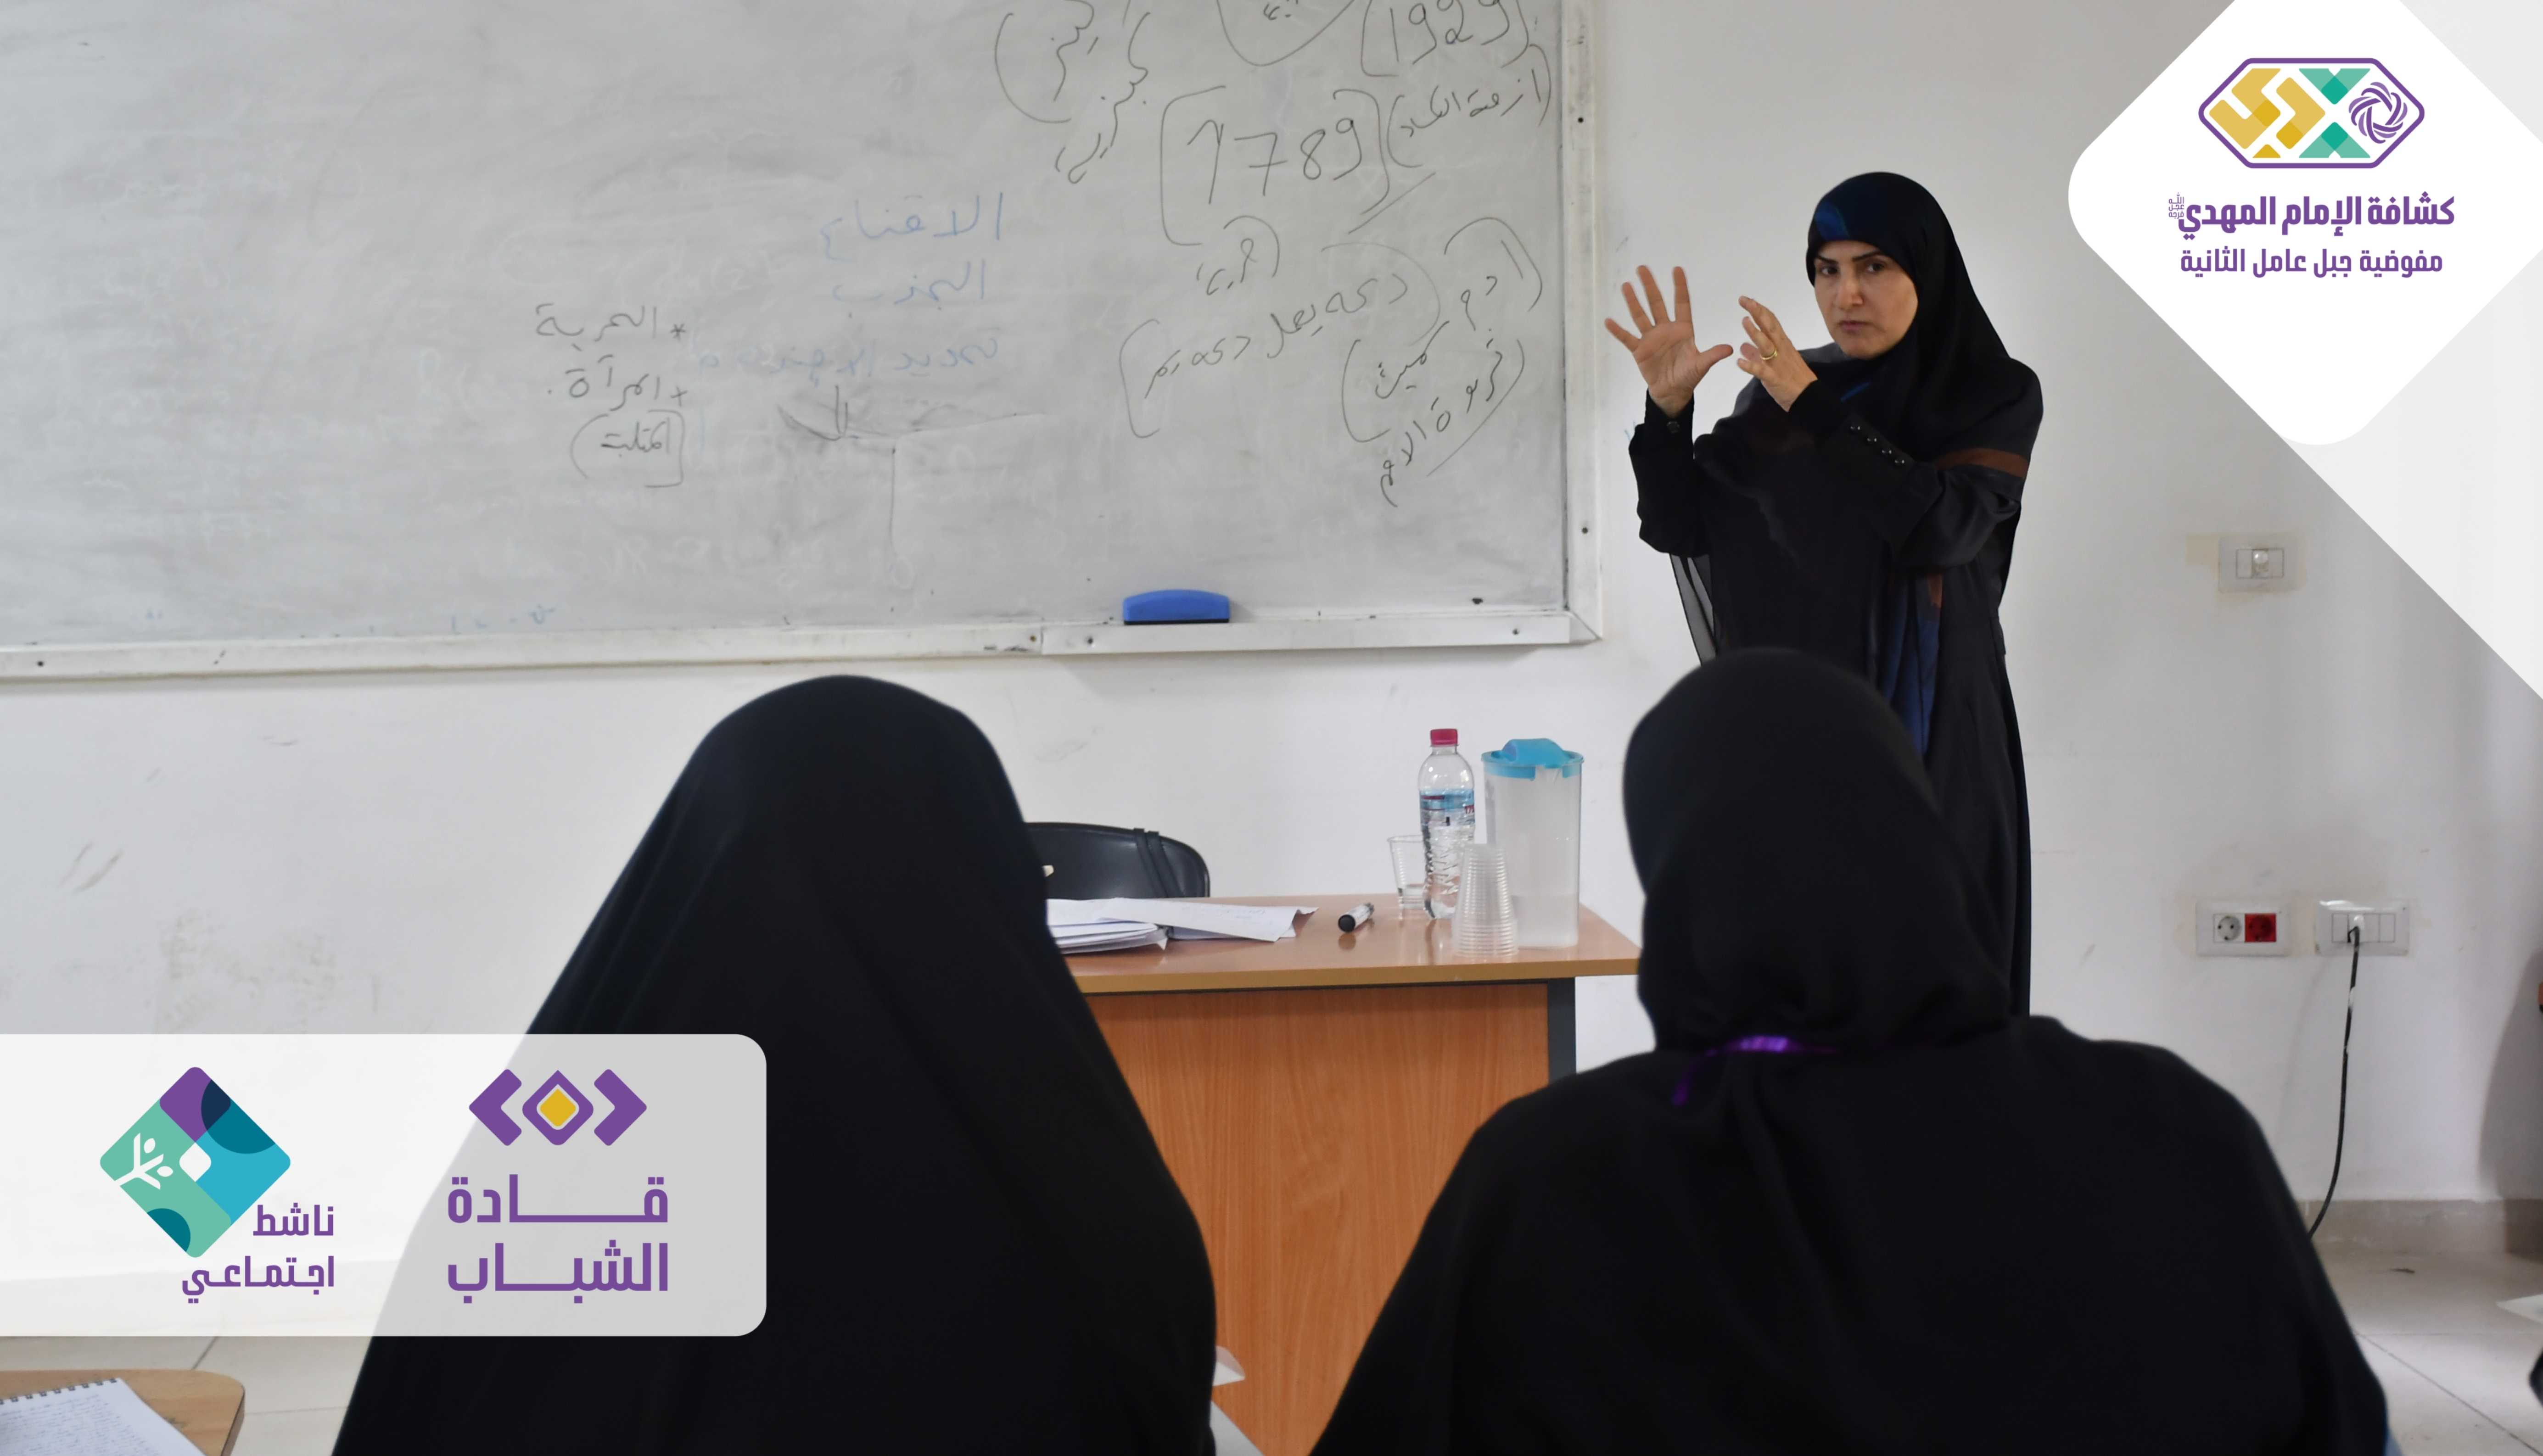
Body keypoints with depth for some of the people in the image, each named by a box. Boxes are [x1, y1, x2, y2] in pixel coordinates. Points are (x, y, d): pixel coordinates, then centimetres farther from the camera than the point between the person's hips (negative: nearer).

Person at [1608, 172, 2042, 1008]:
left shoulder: (1996, 395, 0)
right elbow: (1680, 529, 4)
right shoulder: (1778, 393, 9)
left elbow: (1940, 528, -17)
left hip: (1930, 735, -3)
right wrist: (1668, 407, -11)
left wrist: (1816, 412, -19)